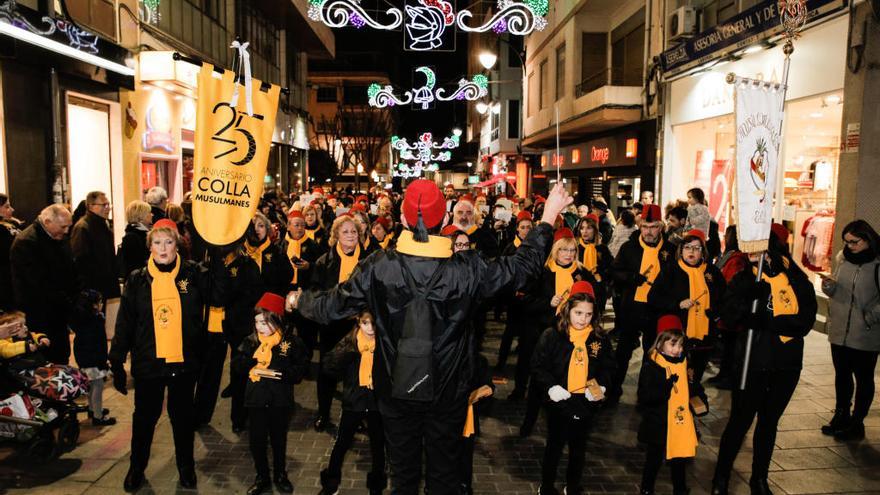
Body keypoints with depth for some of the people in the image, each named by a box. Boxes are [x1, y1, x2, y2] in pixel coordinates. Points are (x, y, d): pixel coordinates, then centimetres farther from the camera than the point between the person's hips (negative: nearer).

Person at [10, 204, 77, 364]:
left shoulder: (59, 238, 9)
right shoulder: (25, 243, -18)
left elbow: (69, 271, 17)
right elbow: (40, 283, -22)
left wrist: (76, 296, 3)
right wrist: (68, 303, -18)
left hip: (59, 314, 8)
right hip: (40, 317, -8)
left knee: (62, 357, 14)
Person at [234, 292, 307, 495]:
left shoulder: (291, 341, -9)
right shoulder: (250, 341, -1)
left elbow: (300, 369, -10)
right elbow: (237, 364, -4)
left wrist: (280, 372, -23)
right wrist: (252, 359, -21)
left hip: (280, 400, -2)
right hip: (256, 399, 2)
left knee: (279, 439, 15)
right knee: (257, 440, 9)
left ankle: (280, 476, 35)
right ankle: (262, 478, 29)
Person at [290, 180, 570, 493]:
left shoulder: (378, 268, -20)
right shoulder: (467, 269, -20)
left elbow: (330, 306, -8)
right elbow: (522, 267, -6)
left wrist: (299, 300, 14)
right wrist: (548, 218, 6)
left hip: (396, 389, 1)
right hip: (448, 392, 0)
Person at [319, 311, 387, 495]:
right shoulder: (350, 341, -4)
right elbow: (330, 366, -13)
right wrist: (348, 351, -26)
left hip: (377, 402, 0)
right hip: (353, 401, 1)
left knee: (378, 444, 14)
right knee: (342, 443, 13)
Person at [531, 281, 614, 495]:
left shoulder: (600, 338, -4)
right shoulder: (552, 335, -13)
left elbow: (608, 366, 6)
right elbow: (538, 365, -10)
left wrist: (601, 386, -10)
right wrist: (550, 387, -22)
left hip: (586, 403, 3)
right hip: (559, 402, -3)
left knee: (578, 448, 20)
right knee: (554, 446, 12)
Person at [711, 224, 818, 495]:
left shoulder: (799, 282, -1)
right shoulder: (746, 277, -4)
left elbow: (805, 320, -12)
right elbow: (728, 311, -17)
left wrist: (768, 322, -24)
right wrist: (750, 292, -34)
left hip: (786, 365, 3)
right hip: (752, 361, -2)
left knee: (769, 422, 17)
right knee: (740, 420, 2)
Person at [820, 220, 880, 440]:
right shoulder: (844, 260, 7)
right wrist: (829, 286, -7)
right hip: (839, 332, 6)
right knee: (841, 376, 17)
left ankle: (857, 423, 20)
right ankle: (841, 416, 32)